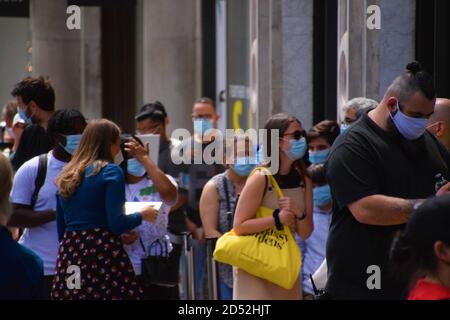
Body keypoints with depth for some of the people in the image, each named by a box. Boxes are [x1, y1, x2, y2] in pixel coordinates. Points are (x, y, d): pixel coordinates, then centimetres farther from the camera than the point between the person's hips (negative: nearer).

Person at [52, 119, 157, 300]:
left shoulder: (66, 176, 17)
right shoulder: (110, 171, -3)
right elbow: (116, 224, -11)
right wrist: (142, 215, 6)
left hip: (69, 255, 7)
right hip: (103, 253, -7)